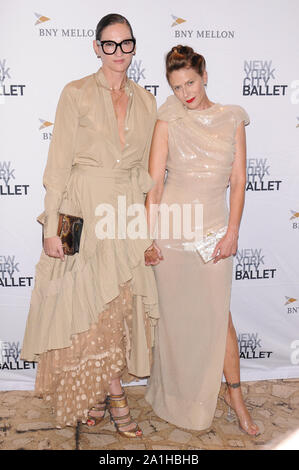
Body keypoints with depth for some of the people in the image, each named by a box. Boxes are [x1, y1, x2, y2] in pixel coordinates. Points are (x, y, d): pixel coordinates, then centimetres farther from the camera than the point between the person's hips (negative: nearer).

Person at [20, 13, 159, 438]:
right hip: (84, 208, -3)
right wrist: (52, 227, -11)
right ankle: (113, 394, 27)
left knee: (120, 304, 7)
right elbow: (59, 163, -6)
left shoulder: (145, 100, 10)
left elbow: (144, 166, 14)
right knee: (88, 304, 5)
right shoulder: (76, 94, -2)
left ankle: (100, 390, 28)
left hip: (129, 212, 4)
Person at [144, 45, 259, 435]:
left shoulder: (232, 119, 5)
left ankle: (235, 395, 23)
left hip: (214, 228, 1)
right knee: (174, 314, 9)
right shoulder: (168, 121, 1)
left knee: (219, 315, 4)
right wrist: (148, 237, -7)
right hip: (170, 227, 0)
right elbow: (154, 182, -3)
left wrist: (232, 232, -4)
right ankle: (178, 399, 29)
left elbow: (238, 180, 3)